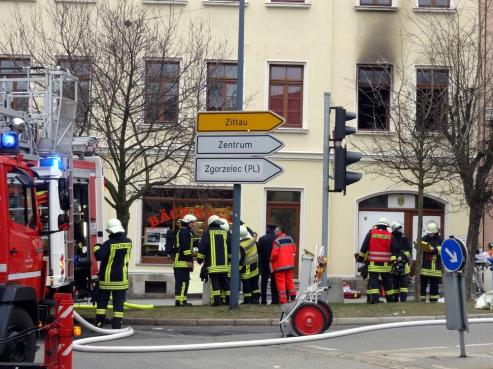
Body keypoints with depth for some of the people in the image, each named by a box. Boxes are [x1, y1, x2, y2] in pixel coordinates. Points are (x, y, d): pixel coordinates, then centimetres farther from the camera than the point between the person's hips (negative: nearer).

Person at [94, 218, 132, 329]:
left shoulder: (109, 243, -16)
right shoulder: (128, 242, 1)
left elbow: (99, 256, -24)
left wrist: (96, 247, -4)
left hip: (107, 277, -3)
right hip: (122, 277, 3)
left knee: (102, 300, 8)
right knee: (119, 301, 5)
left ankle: (99, 322, 6)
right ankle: (116, 325, 2)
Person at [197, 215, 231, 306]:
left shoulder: (208, 233, -1)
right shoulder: (225, 233, 11)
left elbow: (202, 247, -4)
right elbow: (230, 247, 14)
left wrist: (200, 259, 5)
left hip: (213, 263, -4)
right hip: (224, 263, 4)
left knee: (215, 281, -4)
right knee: (225, 281, 11)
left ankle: (216, 299, -12)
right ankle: (228, 299, 14)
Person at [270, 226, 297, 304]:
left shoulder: (277, 241, -16)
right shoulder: (290, 239, 6)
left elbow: (275, 254, -19)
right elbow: (294, 250, 11)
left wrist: (271, 260, -1)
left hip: (279, 265, -6)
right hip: (290, 264, 6)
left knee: (280, 281, -1)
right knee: (289, 280, 18)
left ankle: (283, 299, -2)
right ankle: (293, 295, 16)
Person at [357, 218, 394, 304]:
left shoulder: (371, 233, 1)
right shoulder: (390, 235, 4)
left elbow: (364, 247, 1)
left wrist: (361, 258, 9)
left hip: (373, 263, -2)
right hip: (385, 264, 2)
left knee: (373, 280, -3)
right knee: (387, 281, 13)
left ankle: (374, 297, -16)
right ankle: (390, 298, 20)